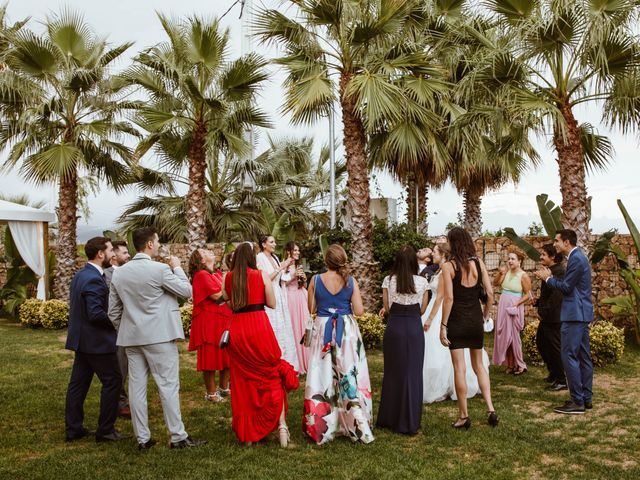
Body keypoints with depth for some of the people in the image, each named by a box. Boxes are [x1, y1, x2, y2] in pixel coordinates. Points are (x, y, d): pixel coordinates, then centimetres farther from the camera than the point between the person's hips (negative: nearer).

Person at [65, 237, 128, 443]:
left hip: (81, 339, 10)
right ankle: (105, 430, 7)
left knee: (78, 383, 13)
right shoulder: (94, 279, -21)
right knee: (113, 381, 1)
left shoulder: (80, 275, 10)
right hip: (97, 341, -10)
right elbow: (96, 314, -26)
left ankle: (73, 429, 22)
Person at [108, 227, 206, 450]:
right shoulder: (160, 269, -14)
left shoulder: (118, 273, 6)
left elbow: (113, 311, 10)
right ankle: (178, 437, 6)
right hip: (159, 336, -6)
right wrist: (177, 268, 7)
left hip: (131, 338, 6)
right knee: (168, 386, 1)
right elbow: (187, 291, -5)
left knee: (137, 387, 9)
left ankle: (142, 438, 16)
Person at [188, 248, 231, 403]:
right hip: (209, 321, -8)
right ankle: (211, 393, 12)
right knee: (211, 357, 0)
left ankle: (224, 388, 27)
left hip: (224, 320, 8)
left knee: (227, 356, 13)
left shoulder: (218, 274, 14)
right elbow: (217, 295, -20)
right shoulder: (201, 275, -12)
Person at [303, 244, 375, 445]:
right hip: (347, 330, 0)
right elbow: (359, 311, -7)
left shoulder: (315, 280, -6)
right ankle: (356, 426, 13)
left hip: (322, 330, 0)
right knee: (350, 376, 8)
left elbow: (311, 308, 0)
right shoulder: (351, 281, -7)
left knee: (322, 376, 8)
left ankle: (320, 426, 16)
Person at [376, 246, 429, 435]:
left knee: (392, 372, 13)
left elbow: (387, 307, 4)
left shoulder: (388, 281, -2)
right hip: (414, 329, -1)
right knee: (413, 374, 6)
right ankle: (410, 422, 12)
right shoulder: (422, 282, -2)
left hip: (394, 328, 1)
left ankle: (389, 418, 23)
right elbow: (422, 309, 6)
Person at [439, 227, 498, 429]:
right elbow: (490, 294, 0)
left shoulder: (449, 266, -10)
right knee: (479, 365, 18)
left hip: (457, 320, -4)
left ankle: (464, 416, 10)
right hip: (476, 319, 4)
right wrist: (484, 316, 13)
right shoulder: (478, 263, 1)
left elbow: (449, 298, -15)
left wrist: (443, 325, -10)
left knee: (459, 368, 3)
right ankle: (490, 408, 9)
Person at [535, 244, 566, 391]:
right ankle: (554, 373, 33)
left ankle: (561, 381, 8)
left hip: (553, 317, -10)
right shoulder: (550, 270, 14)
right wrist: (538, 304, 8)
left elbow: (556, 295, -24)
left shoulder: (558, 271, -17)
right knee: (540, 342, 18)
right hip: (546, 316, 10)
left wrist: (544, 312, -21)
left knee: (554, 347, -2)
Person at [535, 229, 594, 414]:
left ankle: (577, 401, -5)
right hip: (582, 314, 11)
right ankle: (586, 398, 19)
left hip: (574, 315, -11)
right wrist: (550, 277, 10)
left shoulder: (576, 259, -16)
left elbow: (566, 287, -17)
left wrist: (548, 278, -5)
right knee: (583, 356, 13)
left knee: (569, 356, -8)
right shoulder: (578, 257, 16)